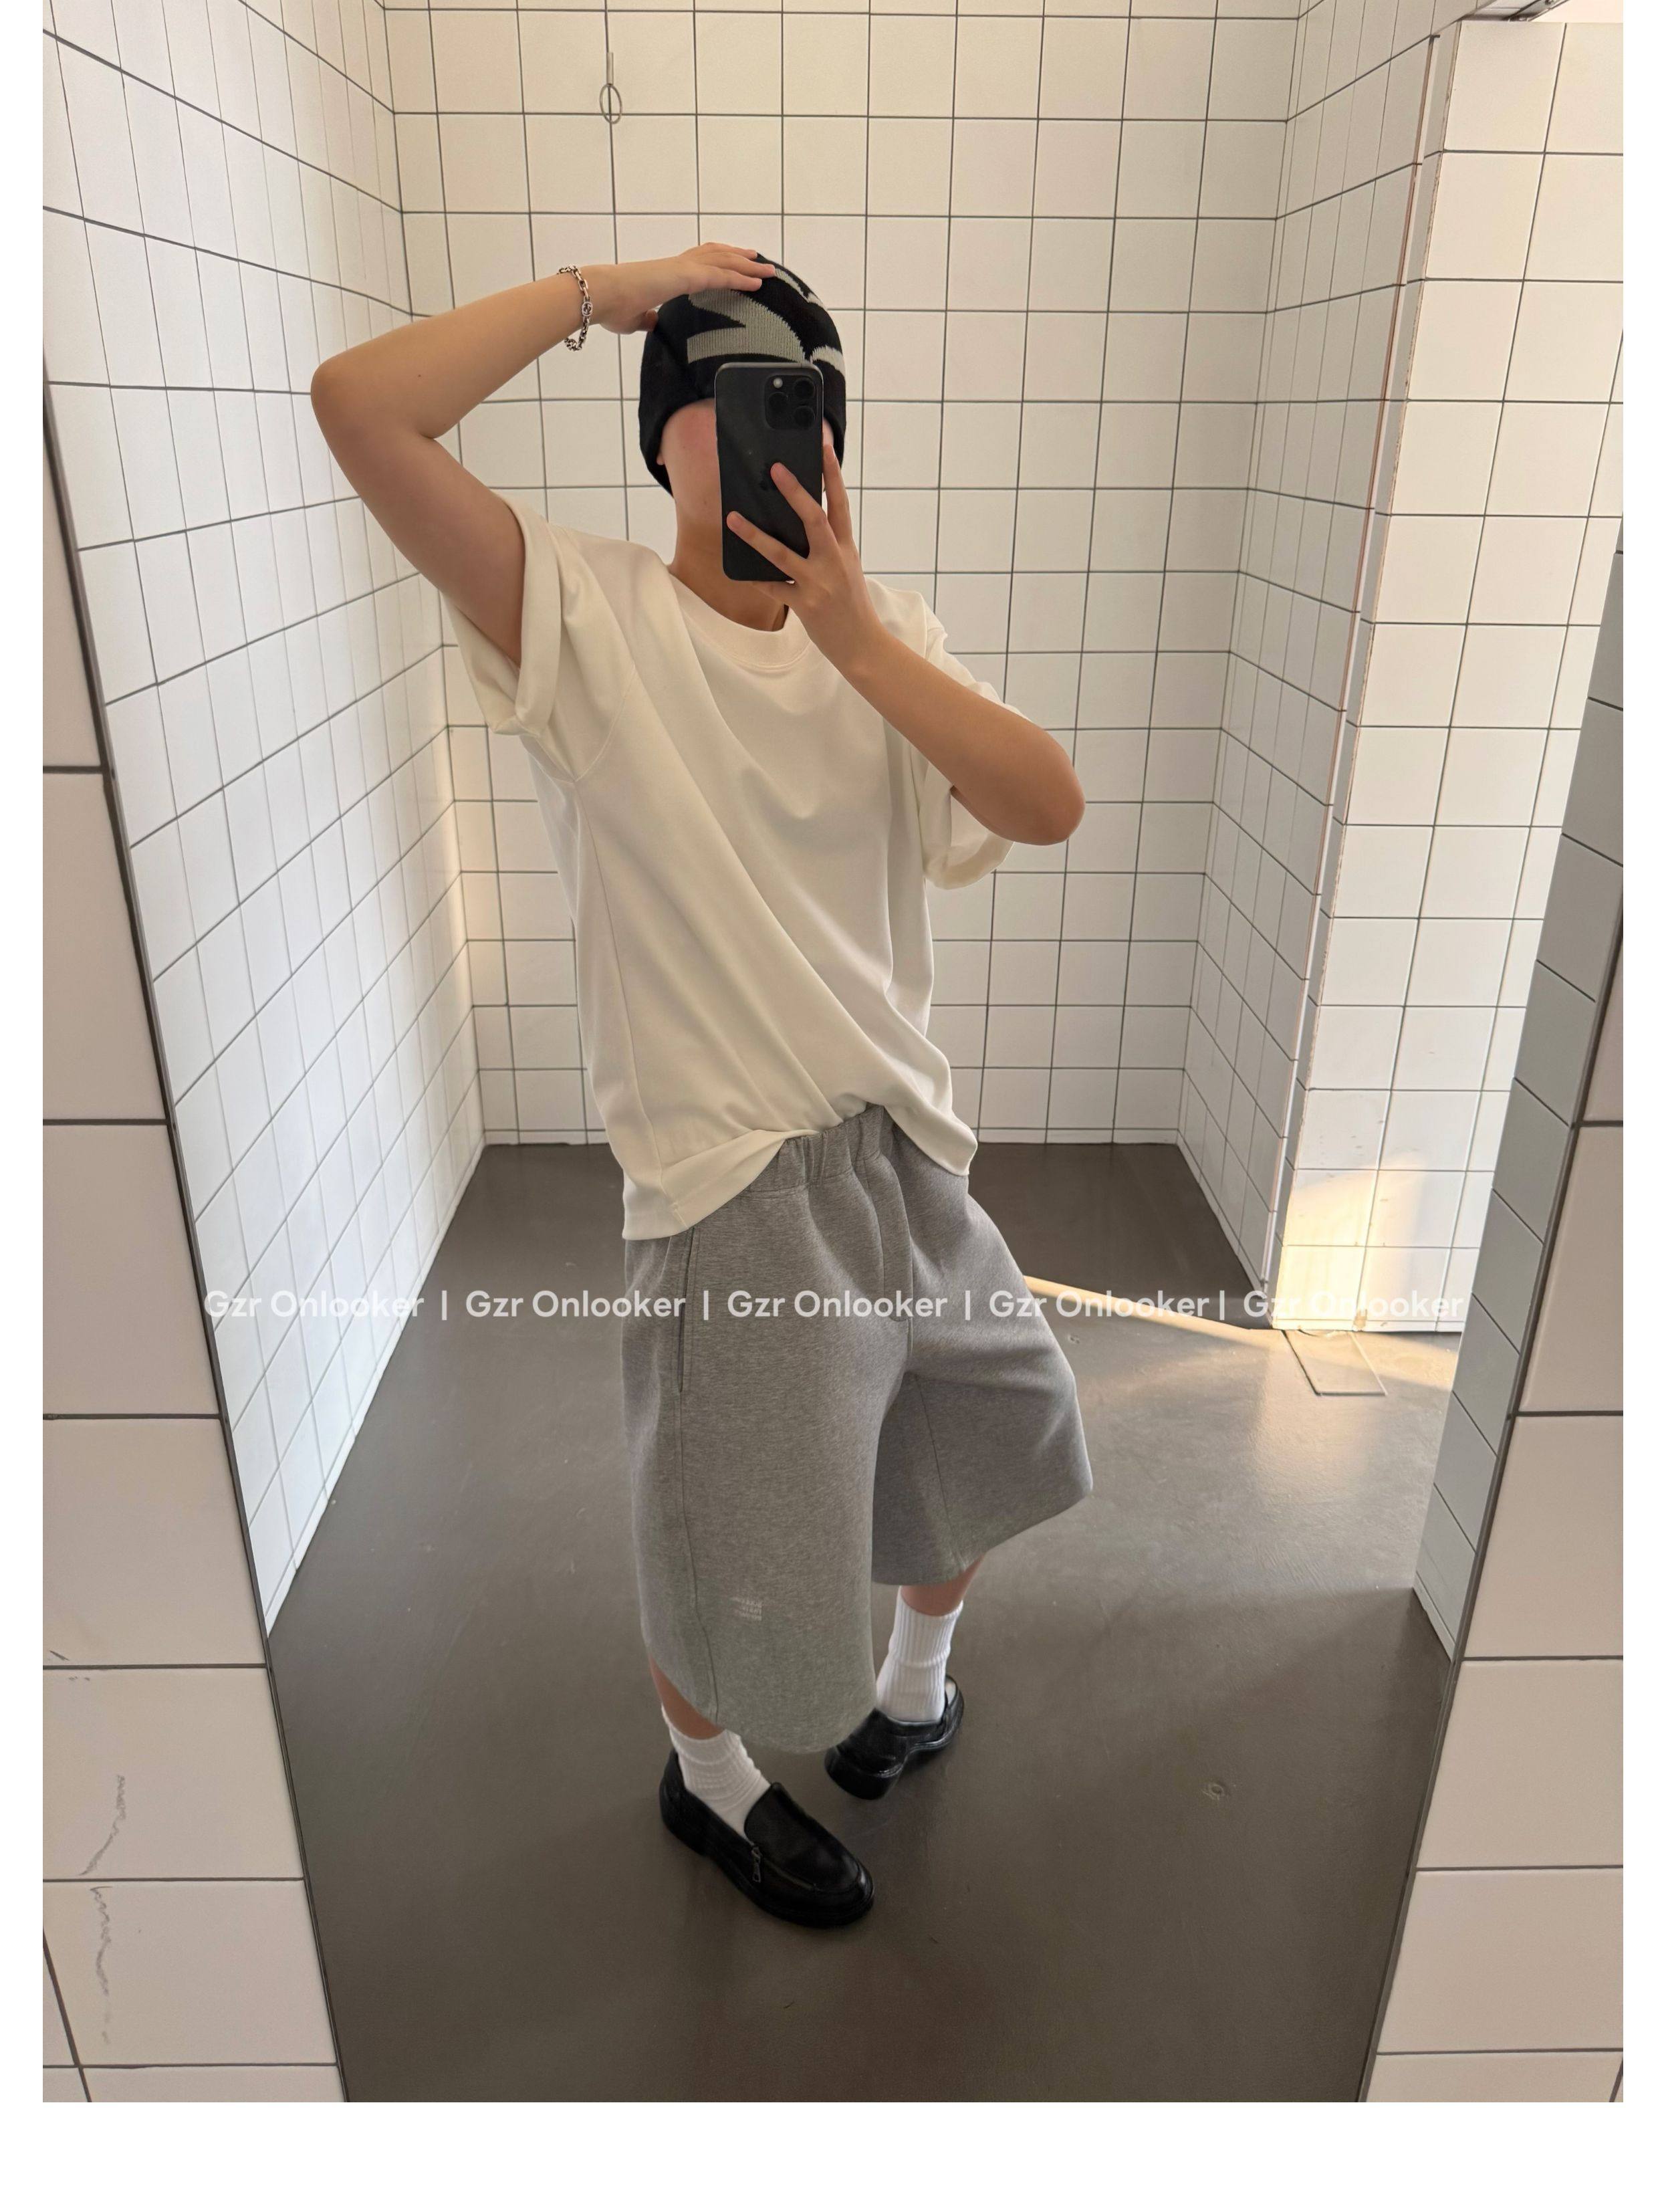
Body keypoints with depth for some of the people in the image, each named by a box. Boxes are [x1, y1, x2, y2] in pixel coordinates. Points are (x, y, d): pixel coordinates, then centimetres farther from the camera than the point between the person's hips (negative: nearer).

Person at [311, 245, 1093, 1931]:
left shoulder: (886, 634, 4)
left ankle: (915, 1667, 58)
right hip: (730, 1180, -5)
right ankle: (709, 1779, 48)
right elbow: (359, 402, -23)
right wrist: (604, 289, -13)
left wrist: (852, 632, -20)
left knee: (986, 1431, 25)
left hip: (910, 1148, 6)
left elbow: (1049, 806, -12)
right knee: (729, 1568, 12)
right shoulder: (584, 621, -9)